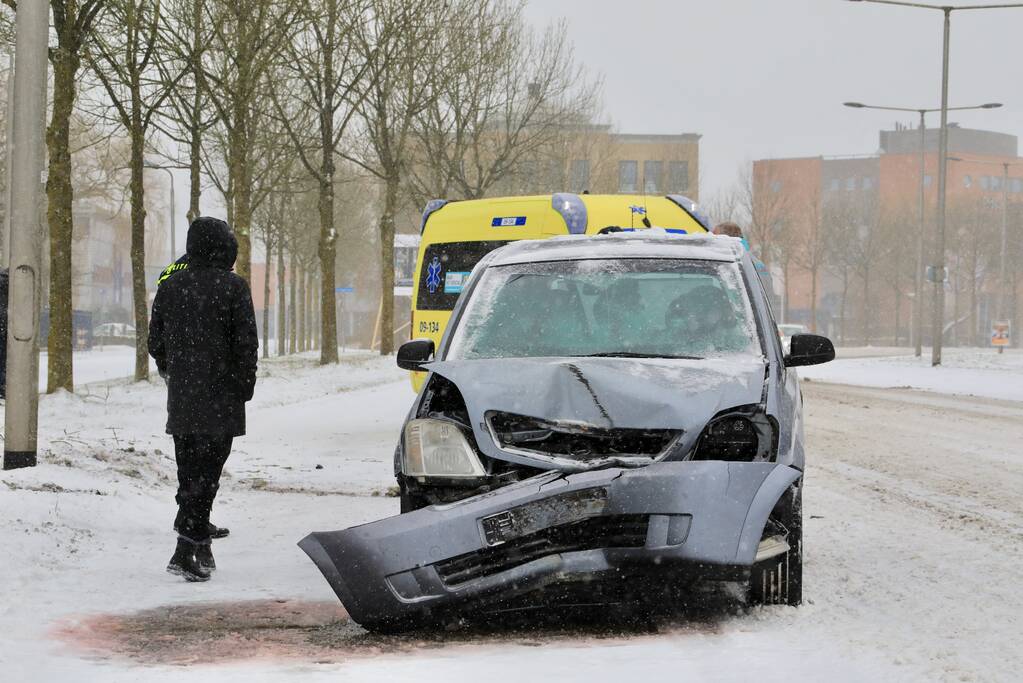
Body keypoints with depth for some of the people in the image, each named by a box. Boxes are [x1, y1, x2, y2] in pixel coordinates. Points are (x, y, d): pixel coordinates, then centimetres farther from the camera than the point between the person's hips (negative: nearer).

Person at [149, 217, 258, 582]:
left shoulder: (170, 287, 4)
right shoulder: (233, 287, -9)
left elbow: (155, 341, 11)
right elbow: (246, 343, -10)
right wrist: (244, 386, 2)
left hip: (181, 397, 4)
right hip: (221, 398, -4)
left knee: (188, 471, 15)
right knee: (206, 473, -5)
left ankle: (200, 545, 20)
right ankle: (186, 550, -14)